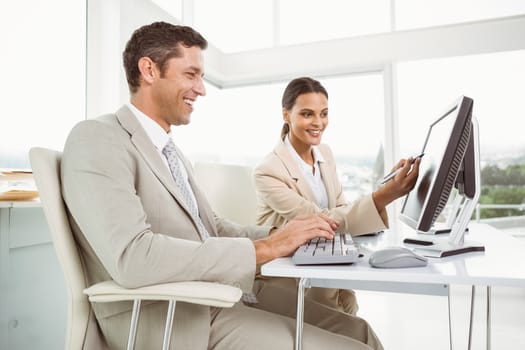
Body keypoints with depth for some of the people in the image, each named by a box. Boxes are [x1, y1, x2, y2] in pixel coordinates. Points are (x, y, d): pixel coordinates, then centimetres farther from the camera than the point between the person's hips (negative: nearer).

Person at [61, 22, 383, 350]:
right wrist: (262, 248, -23)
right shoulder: (97, 139, -13)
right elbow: (132, 258, -27)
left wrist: (278, 233, 0)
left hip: (219, 299, 8)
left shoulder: (171, 150, 14)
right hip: (162, 323, -8)